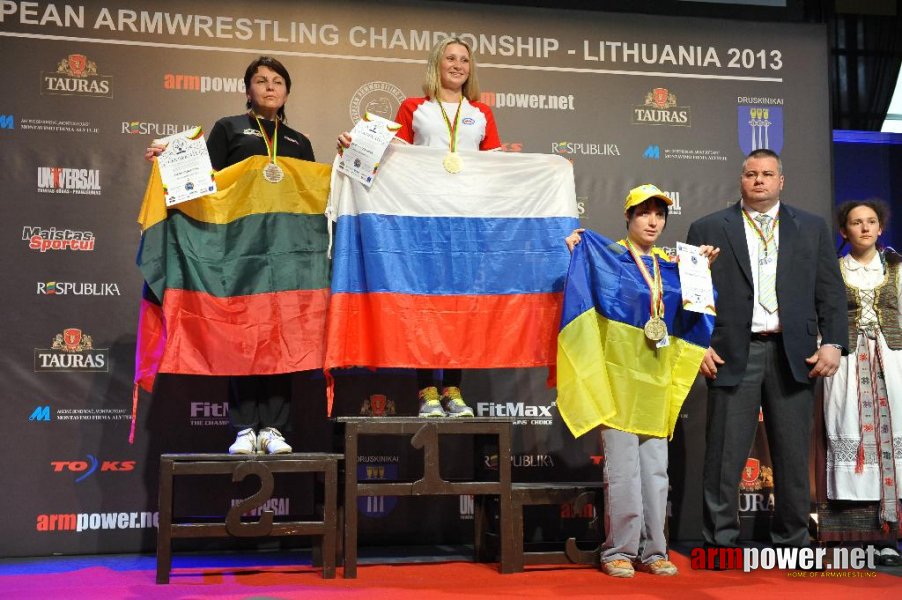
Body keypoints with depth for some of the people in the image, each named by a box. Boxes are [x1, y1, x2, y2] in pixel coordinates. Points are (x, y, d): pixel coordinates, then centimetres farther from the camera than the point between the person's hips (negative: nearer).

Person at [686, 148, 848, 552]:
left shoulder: (812, 228, 13)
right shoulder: (708, 229, 8)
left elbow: (830, 291, 9)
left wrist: (833, 342, -2)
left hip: (794, 354, 2)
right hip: (732, 354, -2)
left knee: (793, 454, 7)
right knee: (725, 455, 0)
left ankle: (792, 539, 18)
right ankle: (720, 541, 9)